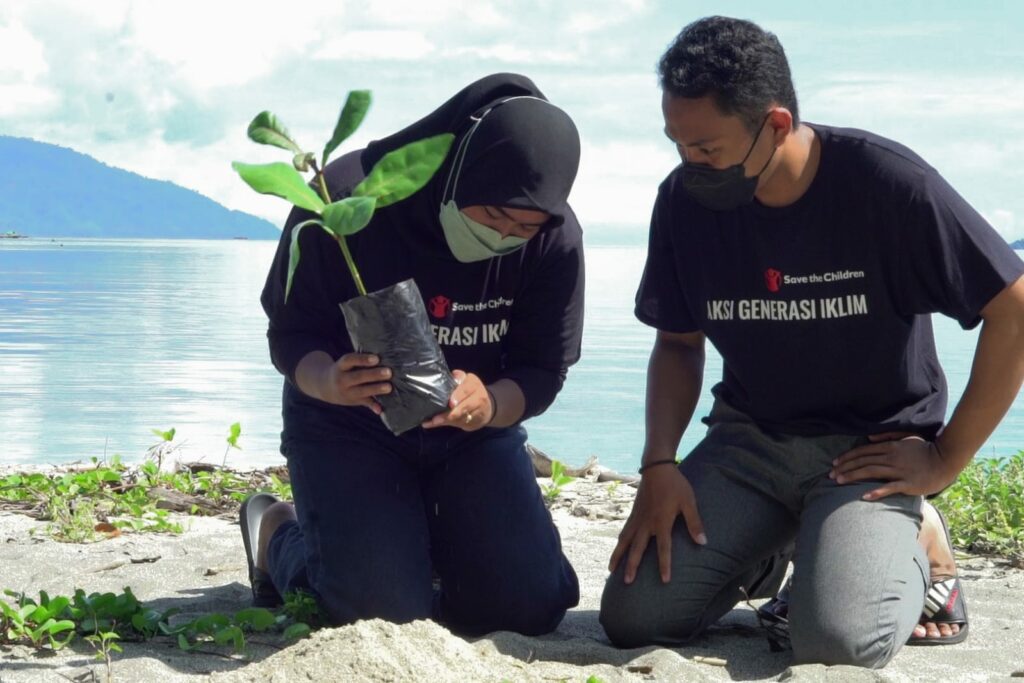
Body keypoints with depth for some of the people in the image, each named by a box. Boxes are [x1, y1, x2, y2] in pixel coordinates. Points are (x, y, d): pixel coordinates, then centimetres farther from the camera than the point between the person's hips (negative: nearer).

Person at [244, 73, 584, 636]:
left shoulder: (557, 239, -16)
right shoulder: (349, 196, -25)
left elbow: (544, 370, -10)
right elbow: (289, 334, -17)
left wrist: (491, 404, -35)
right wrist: (329, 381, -41)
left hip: (475, 430, 4)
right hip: (349, 424, -3)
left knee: (532, 605, -9)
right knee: (385, 612, -18)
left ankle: (425, 534, 24)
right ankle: (278, 534, 15)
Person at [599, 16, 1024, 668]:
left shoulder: (886, 183, -19)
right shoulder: (685, 200, -5)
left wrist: (946, 459, -11)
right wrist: (660, 464, -6)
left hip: (872, 447, -4)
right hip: (748, 439, 5)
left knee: (839, 639, -29)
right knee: (631, 618, -12)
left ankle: (910, 548, 6)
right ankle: (764, 552, 18)